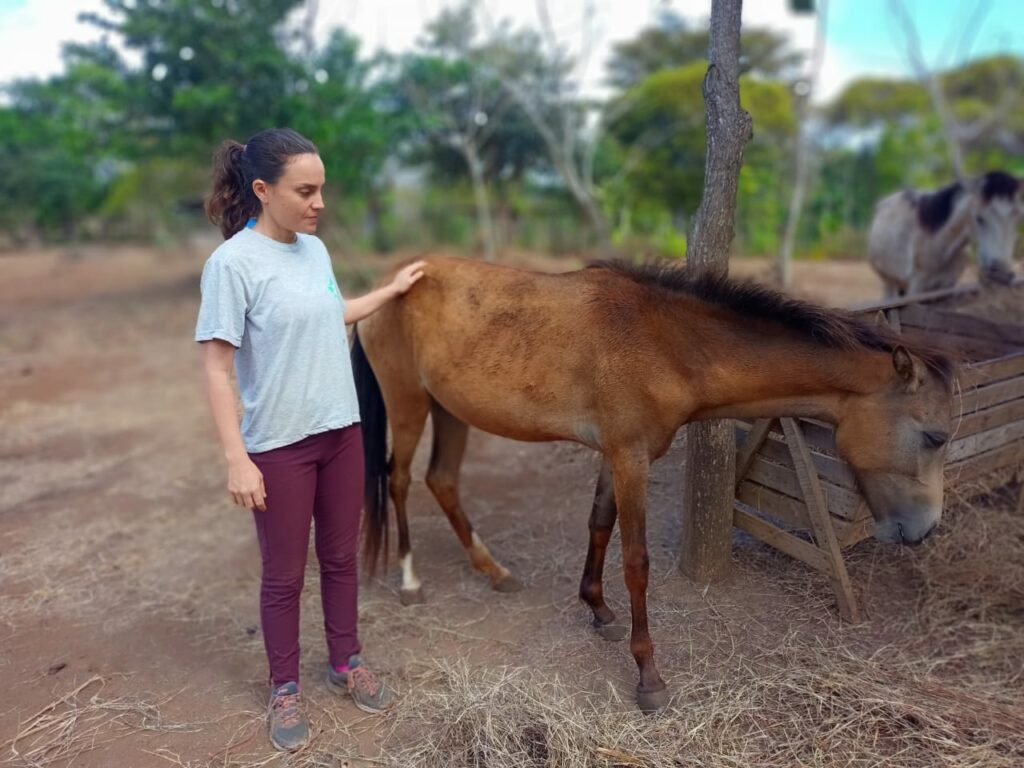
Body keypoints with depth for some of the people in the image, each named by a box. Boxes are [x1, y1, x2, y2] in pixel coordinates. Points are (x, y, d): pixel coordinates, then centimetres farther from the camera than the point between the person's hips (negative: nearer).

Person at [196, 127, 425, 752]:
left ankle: (347, 662, 39)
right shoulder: (233, 263, -17)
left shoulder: (315, 248, 3)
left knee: (341, 557, 18)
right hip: (278, 446, -6)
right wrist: (237, 460, -19)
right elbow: (217, 367, -16)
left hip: (342, 431, 6)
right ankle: (285, 689, 33)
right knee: (285, 575, 11)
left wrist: (392, 291, 26)